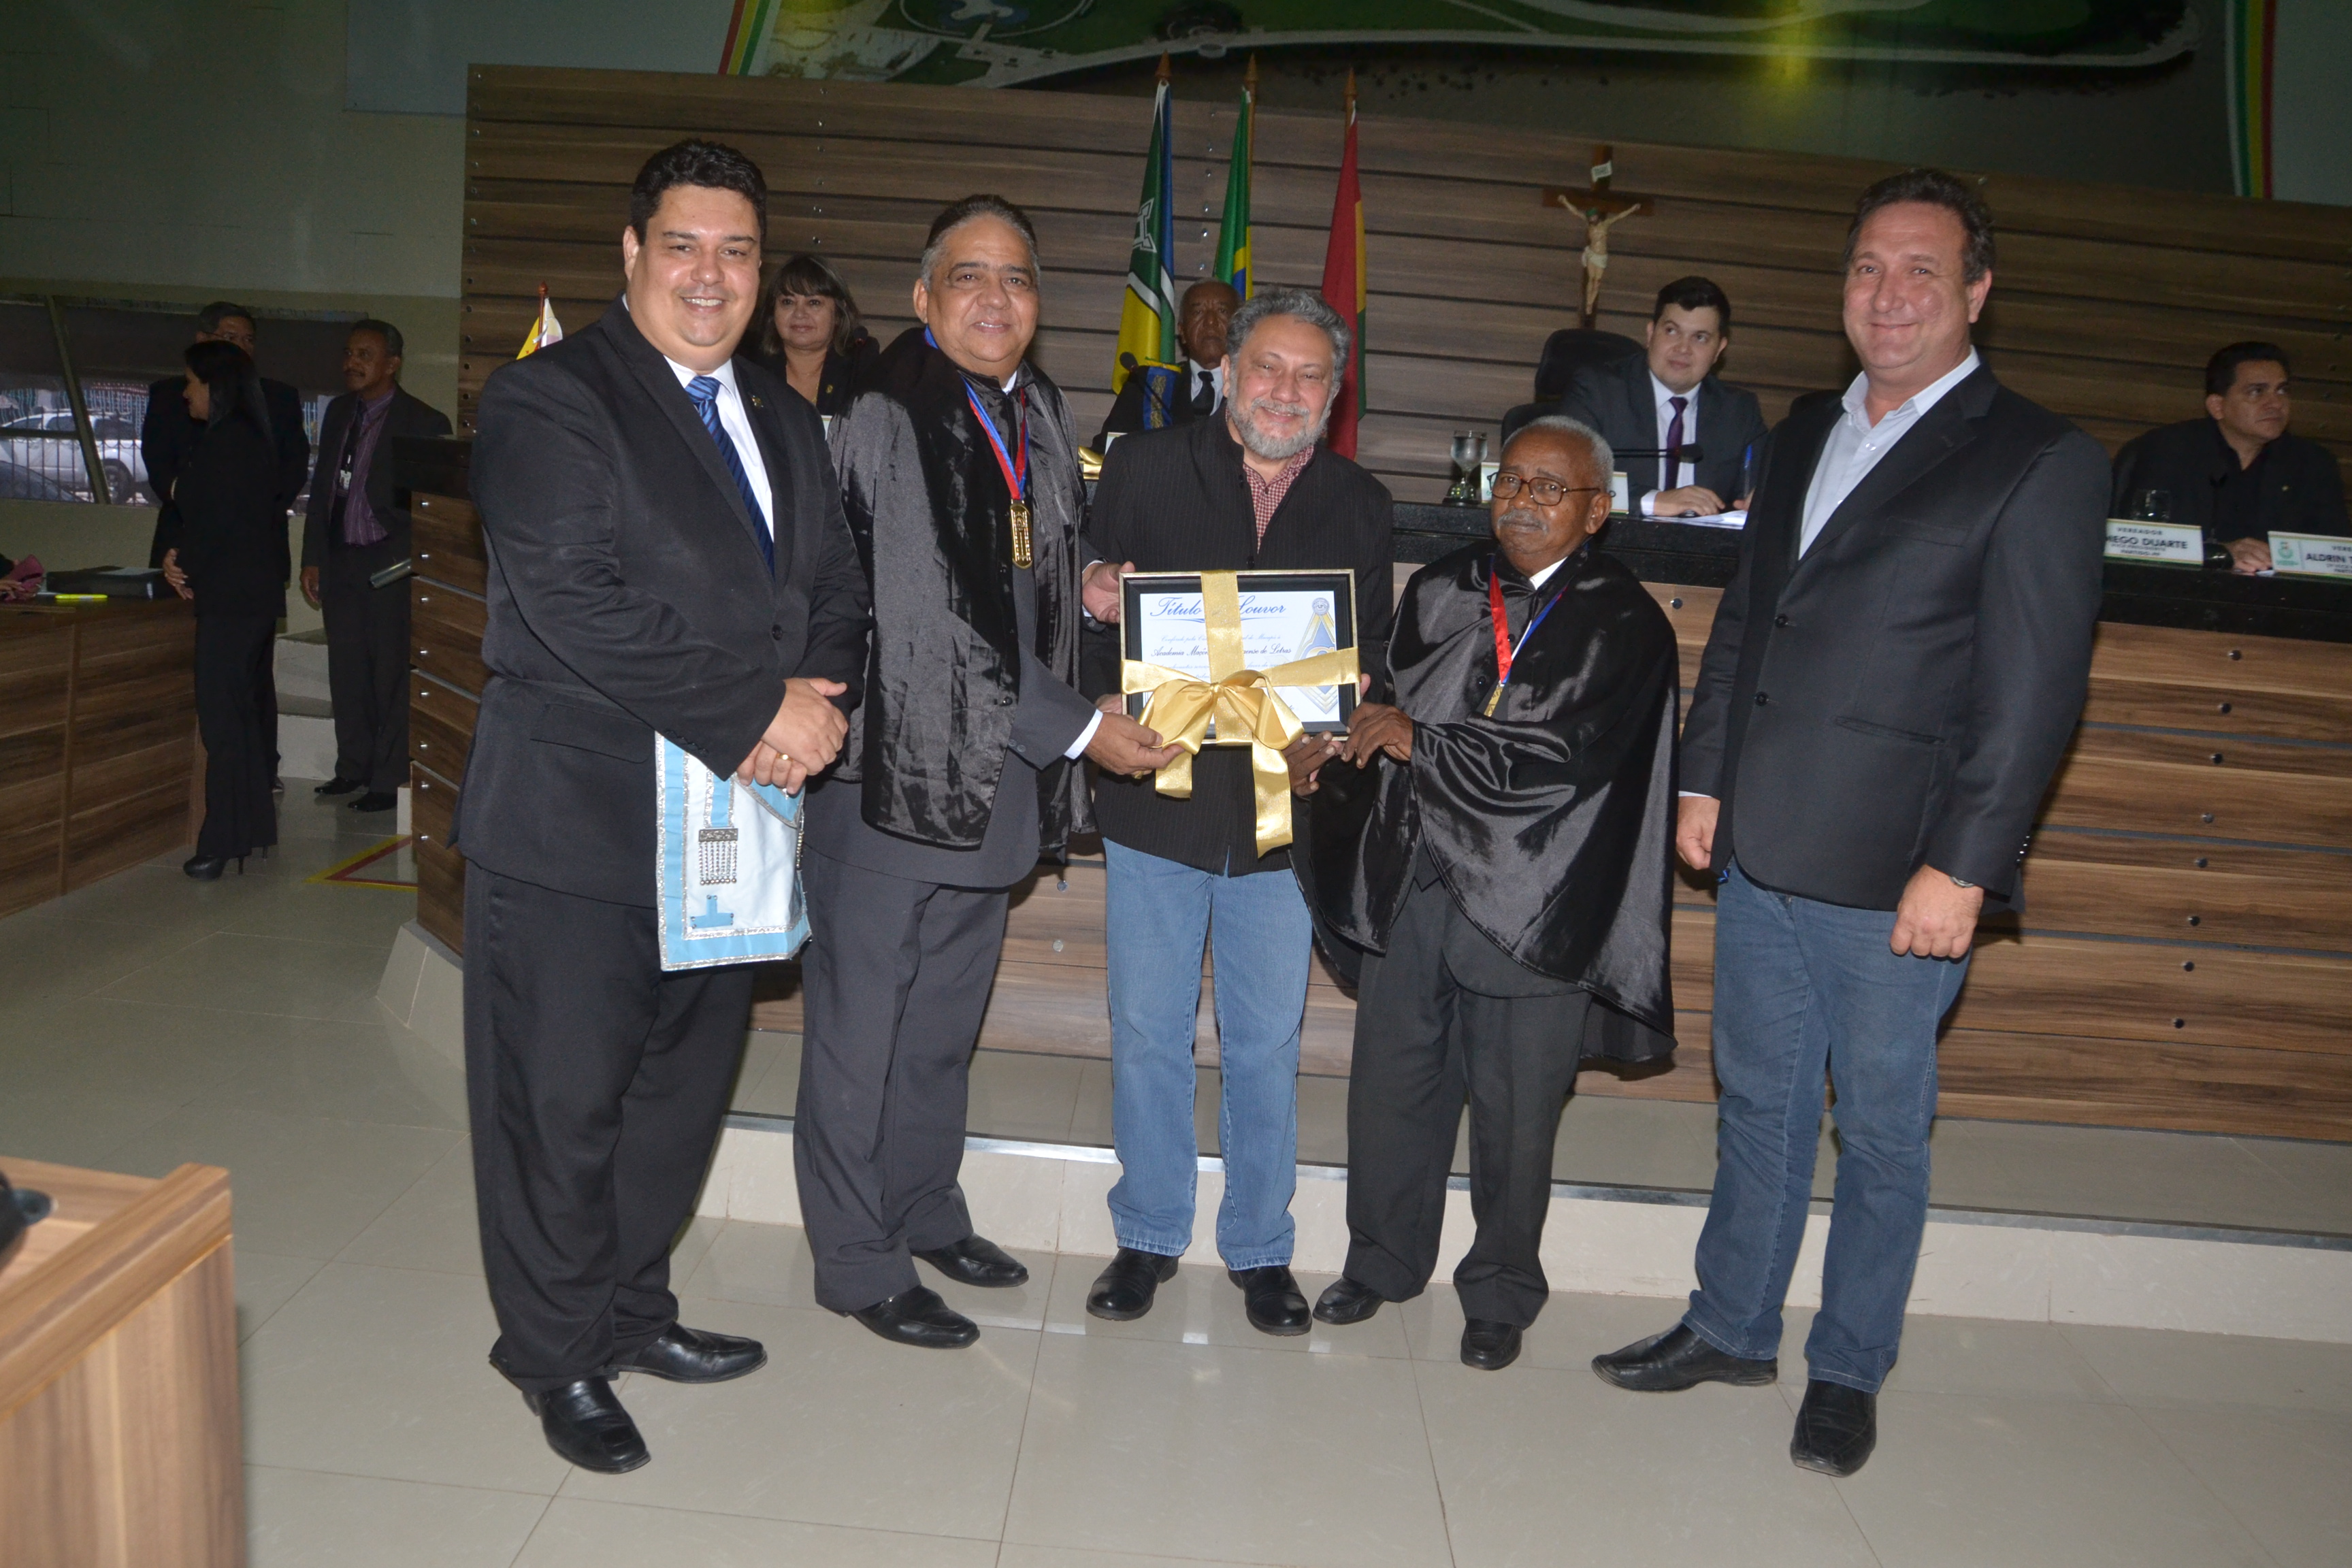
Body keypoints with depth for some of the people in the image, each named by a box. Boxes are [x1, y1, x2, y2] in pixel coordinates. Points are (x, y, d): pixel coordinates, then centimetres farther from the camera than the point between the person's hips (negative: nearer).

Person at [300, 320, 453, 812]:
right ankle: (352, 767, 25)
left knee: (391, 672, 0)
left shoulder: (424, 422, -7)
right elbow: (321, 489, 16)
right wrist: (312, 559, 12)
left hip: (392, 566, -6)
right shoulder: (339, 412, 13)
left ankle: (387, 780, 8)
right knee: (346, 670, 12)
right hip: (340, 560, 6)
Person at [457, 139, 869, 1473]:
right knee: (564, 1103, 6)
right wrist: (758, 710, -19)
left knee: (685, 1086, 17)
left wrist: (818, 705, -9)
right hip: (578, 824, -7)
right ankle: (559, 1356, 26)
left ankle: (633, 1312, 37)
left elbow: (837, 588, 13)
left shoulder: (785, 421, 15)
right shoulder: (548, 400, -9)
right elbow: (577, 609, -20)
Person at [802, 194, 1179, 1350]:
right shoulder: (885, 418, -14)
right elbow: (922, 619, -20)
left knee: (944, 1023, 20)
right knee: (861, 1028, 5)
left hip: (997, 780, 7)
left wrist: (1091, 581, 2)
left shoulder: (1041, 415, 10)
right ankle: (857, 1262, 21)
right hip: (893, 772, -7)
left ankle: (926, 1212, 38)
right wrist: (1076, 727, -19)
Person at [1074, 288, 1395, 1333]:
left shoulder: (1360, 506, 7)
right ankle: (1148, 1237, 27)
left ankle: (1260, 1248, 27)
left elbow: (1372, 657, 6)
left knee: (1267, 1044, 10)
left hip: (1285, 811, 1)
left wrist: (1330, 734, -14)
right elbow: (1094, 618, 2)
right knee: (1147, 1032, 9)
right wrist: (1106, 709, -19)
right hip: (1156, 798, -1)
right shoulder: (1143, 470, 2)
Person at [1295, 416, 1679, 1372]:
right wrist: (1353, 745, -12)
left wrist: (1418, 743, -13)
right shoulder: (1438, 590, 8)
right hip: (1412, 881, 4)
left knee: (1515, 1114, 9)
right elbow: (1391, 708, 11)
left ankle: (1500, 1295, 30)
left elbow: (1565, 758, -16)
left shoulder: (1626, 625, -6)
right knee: (1391, 1085, 15)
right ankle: (1383, 1262, 37)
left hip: (1530, 906, -4)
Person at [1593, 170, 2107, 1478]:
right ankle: (1732, 1330, 35)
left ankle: (1850, 1372, 29)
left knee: (1882, 1134, 10)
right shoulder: (1805, 440, 13)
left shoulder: (2040, 462, -7)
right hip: (1762, 854, 6)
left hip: (1895, 878, -5)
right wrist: (1707, 779, 12)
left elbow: (2035, 693, -12)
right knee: (1759, 1103, 18)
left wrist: (1962, 869, -16)